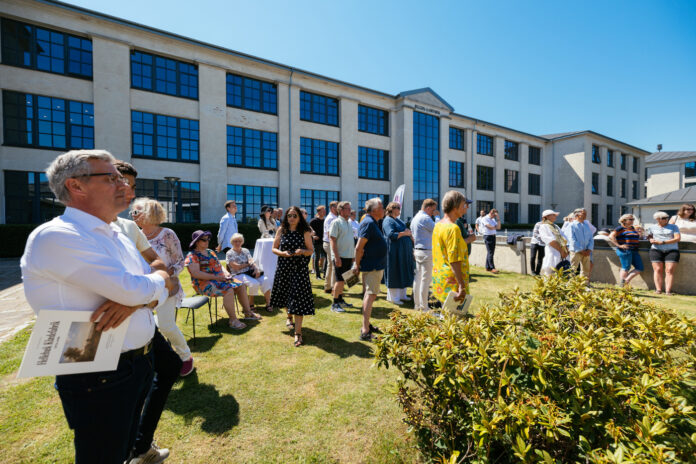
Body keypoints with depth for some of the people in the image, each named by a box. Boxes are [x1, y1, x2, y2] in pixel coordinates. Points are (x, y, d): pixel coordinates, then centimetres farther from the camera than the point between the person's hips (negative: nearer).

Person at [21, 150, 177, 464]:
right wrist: (160, 278, -5)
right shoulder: (55, 236, -18)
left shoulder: (118, 237, 8)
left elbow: (165, 287, 5)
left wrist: (134, 299, -16)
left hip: (140, 364, 7)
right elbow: (133, 289, -27)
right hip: (99, 380, -7)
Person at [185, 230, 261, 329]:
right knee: (228, 290, -32)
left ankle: (248, 313, 1)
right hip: (205, 283, -8)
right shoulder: (192, 256, -8)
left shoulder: (210, 252, 18)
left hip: (220, 278, 8)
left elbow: (219, 265, 23)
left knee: (241, 286, -5)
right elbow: (196, 273, -20)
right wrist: (216, 277, -24)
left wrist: (225, 273, 0)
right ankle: (233, 320, -25)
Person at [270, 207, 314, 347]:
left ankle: (298, 333, -1)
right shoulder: (282, 230, 3)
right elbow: (274, 248, 6)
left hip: (299, 268, -3)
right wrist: (282, 253, -14)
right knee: (286, 294, 19)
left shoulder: (305, 232, -4)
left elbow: (310, 251, 0)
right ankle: (289, 317, 49)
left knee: (298, 298, -7)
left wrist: (302, 251, -21)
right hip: (283, 267, 3)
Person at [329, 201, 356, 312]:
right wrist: (337, 257, -20)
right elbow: (333, 240, -15)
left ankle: (340, 300, 27)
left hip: (349, 256, 7)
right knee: (340, 280, -5)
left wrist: (353, 255, 16)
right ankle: (335, 304, 5)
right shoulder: (336, 222, -9)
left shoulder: (349, 222, 14)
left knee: (343, 280, 14)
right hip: (340, 256, -7)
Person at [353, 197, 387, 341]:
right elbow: (359, 247, -23)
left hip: (376, 266, 10)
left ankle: (366, 325, 29)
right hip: (372, 267, -10)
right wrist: (357, 265, -16)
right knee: (370, 296, -8)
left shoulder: (372, 223, 15)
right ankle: (365, 331, -4)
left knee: (370, 295, 16)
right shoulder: (368, 223, -18)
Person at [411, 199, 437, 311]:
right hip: (426, 252, -9)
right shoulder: (425, 218, -15)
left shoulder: (415, 218, 15)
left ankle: (417, 305, 21)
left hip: (417, 250, 10)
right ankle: (423, 307, 4)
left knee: (418, 278, 13)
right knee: (426, 279, -3)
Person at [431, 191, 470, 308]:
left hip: (439, 280, 9)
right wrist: (461, 285, -22)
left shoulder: (438, 225, 10)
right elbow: (454, 260, -23)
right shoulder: (453, 228, -19)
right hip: (452, 283, -9)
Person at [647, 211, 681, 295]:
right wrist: (651, 239, -1)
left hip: (672, 250, 0)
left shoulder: (674, 227, 9)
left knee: (670, 270, -8)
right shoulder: (652, 227, 12)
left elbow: (678, 238, -1)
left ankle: (668, 290, -11)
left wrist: (662, 242, -13)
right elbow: (649, 236, 24)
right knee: (658, 270, -6)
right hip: (656, 250, 0)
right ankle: (658, 289, -7)